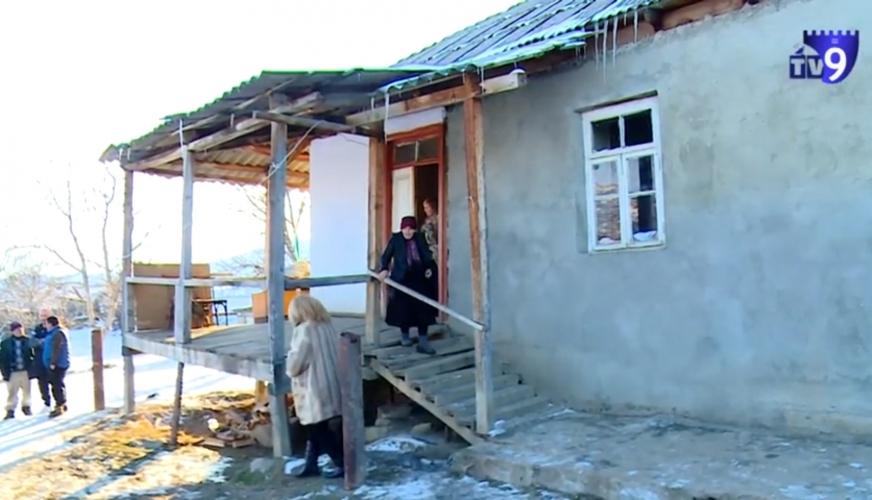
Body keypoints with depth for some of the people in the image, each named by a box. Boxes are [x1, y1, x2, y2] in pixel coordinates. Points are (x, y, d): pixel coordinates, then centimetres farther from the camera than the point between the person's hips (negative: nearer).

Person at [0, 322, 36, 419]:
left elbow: (32, 356, 3)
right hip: (12, 372, -2)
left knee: (26, 391, 13)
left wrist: (31, 370, -3)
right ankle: (10, 410, 11)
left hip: (25, 371, 2)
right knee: (12, 392, 1)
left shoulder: (27, 341, 1)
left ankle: (26, 407, 29)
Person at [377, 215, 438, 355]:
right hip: (402, 279, -2)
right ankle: (405, 335, 29)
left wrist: (429, 268, -2)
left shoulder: (419, 239, 5)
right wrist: (385, 269, -16)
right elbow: (386, 256, 0)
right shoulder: (395, 239, -2)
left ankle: (423, 342, 1)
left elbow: (427, 255, 13)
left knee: (422, 309, -2)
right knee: (403, 309, 5)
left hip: (419, 278, 2)